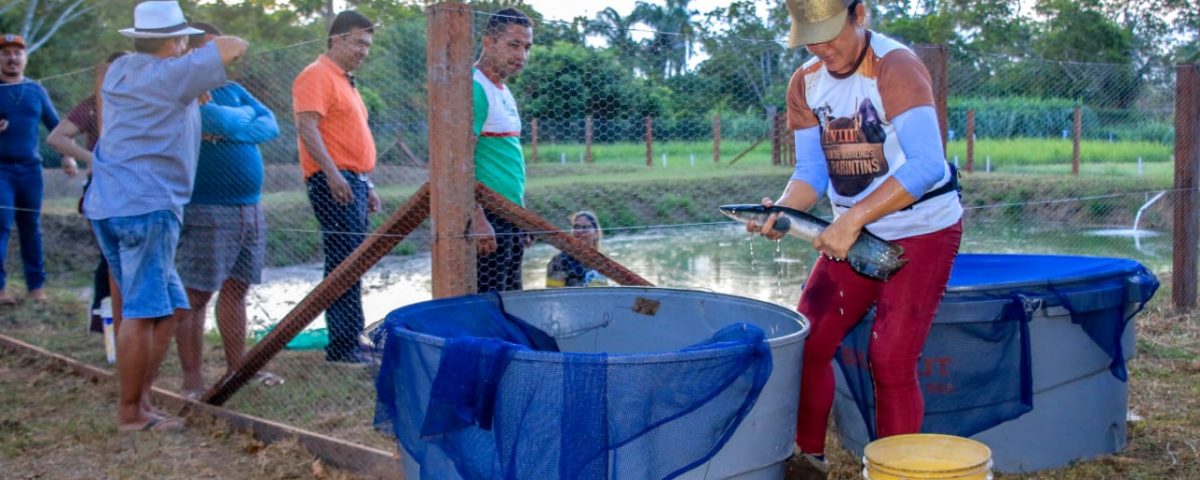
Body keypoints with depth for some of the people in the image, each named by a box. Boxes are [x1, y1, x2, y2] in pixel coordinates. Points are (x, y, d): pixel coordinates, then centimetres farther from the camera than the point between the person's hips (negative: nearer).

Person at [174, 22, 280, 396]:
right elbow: (220, 122, -22)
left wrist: (230, 130, -12)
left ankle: (237, 366, 21)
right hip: (207, 212, -7)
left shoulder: (234, 91, 15)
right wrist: (244, 116, -1)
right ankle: (192, 378, 2)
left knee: (235, 289, 13)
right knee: (196, 294, -4)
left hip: (249, 209, 7)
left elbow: (271, 126, 3)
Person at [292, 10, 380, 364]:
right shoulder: (317, 76, -7)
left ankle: (349, 341, 16)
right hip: (334, 182, -10)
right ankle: (343, 346, -10)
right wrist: (333, 174, -27)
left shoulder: (346, 81, 23)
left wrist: (367, 185, 24)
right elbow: (307, 127, -19)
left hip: (353, 181, 10)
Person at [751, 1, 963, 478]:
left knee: (891, 361, -10)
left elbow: (926, 164, -32)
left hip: (923, 230, -6)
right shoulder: (805, 82, -1)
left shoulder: (896, 67, -22)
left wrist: (852, 220, -36)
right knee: (807, 342, 4)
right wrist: (781, 211, -20)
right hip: (854, 232, 7)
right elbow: (811, 170, 1)